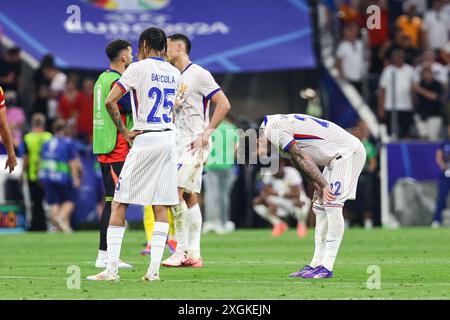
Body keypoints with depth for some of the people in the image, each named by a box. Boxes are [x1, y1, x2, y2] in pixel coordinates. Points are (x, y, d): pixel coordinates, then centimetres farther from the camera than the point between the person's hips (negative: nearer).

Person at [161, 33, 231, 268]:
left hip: (194, 143, -9)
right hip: (178, 143, 9)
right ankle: (194, 254, 8)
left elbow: (224, 105, -13)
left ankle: (182, 250, -13)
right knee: (189, 196, 7)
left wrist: (206, 133, -17)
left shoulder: (198, 74, -9)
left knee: (176, 191, -16)